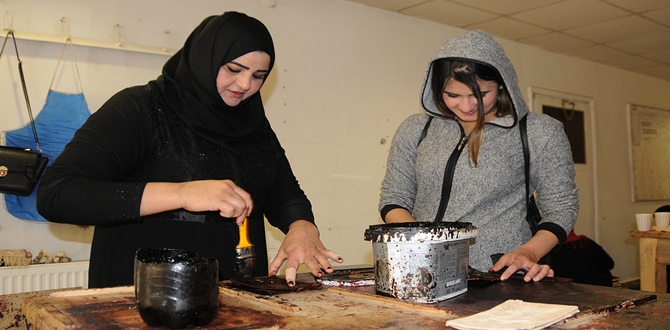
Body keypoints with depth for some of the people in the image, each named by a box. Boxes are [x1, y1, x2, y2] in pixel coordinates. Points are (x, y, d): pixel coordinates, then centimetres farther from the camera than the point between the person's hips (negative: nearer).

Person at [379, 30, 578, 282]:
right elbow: (393, 199, 13)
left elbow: (560, 207, 8)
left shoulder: (540, 133, 4)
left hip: (501, 276, -2)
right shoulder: (415, 130, 10)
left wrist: (529, 252, -9)